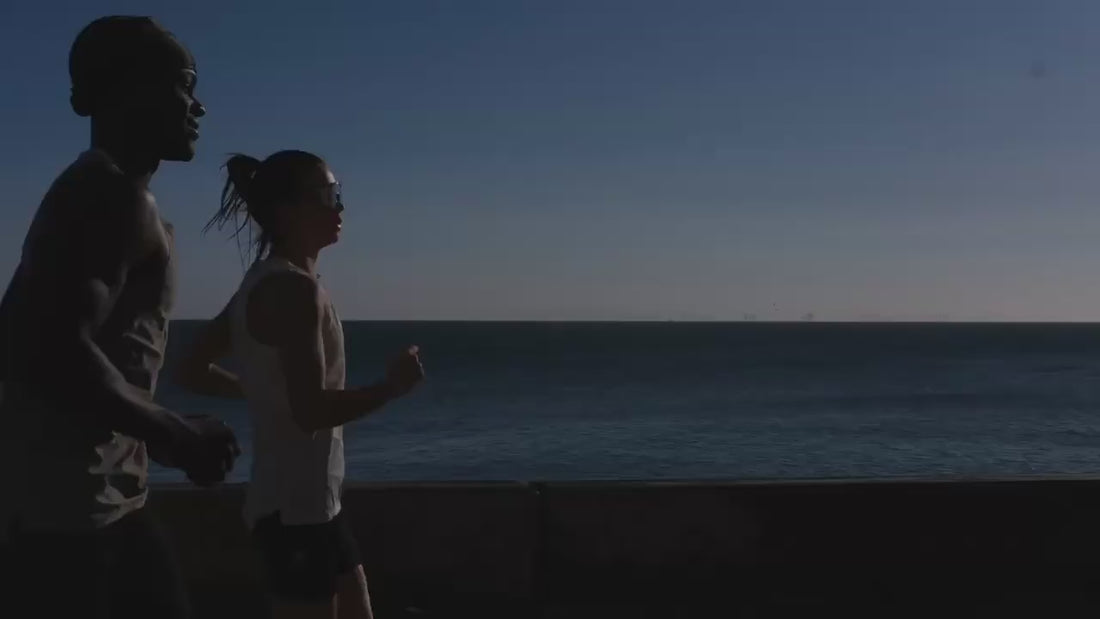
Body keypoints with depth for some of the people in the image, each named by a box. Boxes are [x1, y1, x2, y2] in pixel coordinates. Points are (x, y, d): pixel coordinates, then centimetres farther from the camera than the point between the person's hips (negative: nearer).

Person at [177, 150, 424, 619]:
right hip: (295, 505, -10)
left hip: (310, 501, 10)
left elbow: (193, 372, 17)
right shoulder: (294, 287, -19)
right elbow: (312, 410, -25)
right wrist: (392, 386, -14)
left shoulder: (265, 282, 11)